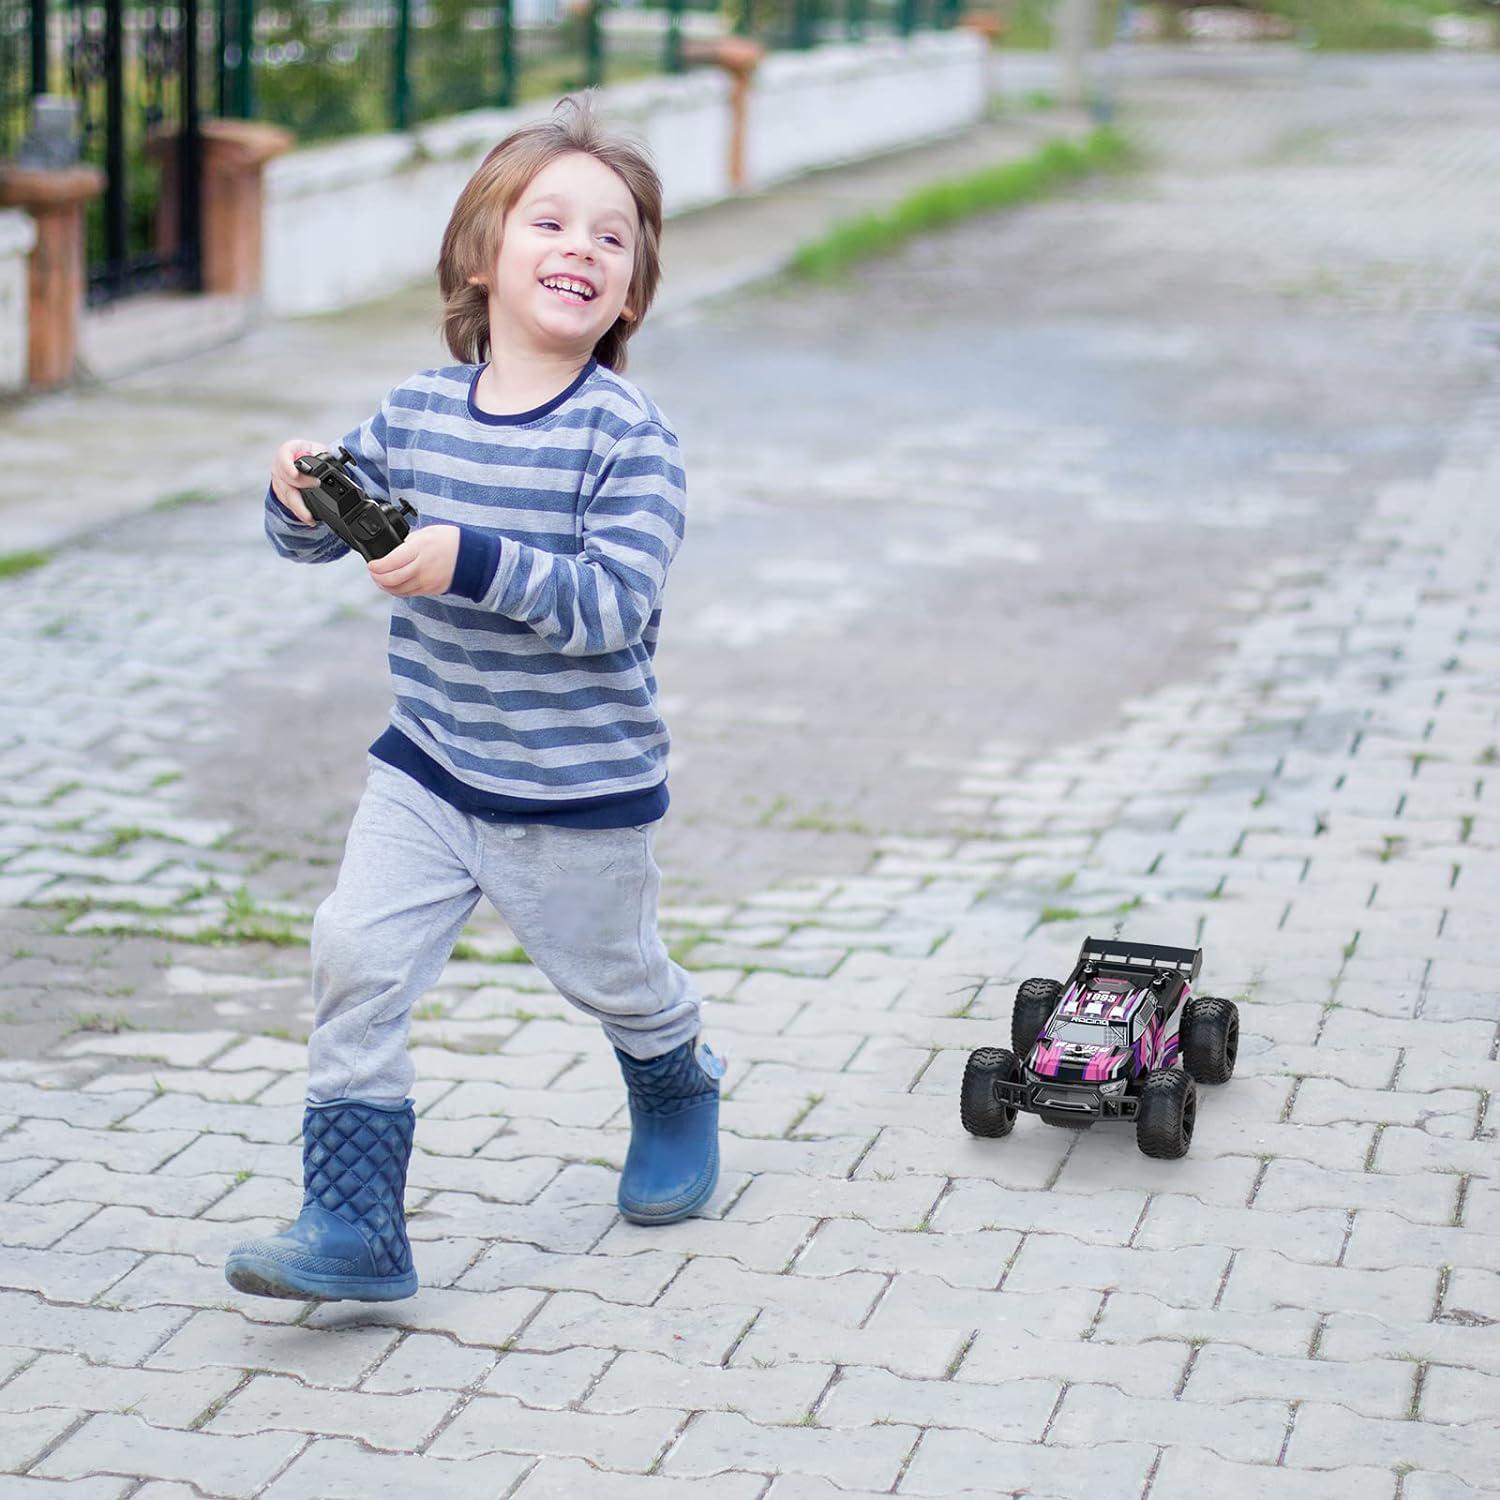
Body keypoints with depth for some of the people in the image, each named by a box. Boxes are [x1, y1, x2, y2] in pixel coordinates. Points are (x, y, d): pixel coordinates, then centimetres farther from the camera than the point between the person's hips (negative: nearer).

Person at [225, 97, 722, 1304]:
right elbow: (320, 537, 9)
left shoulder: (627, 435, -18)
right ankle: (354, 1225, -7)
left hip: (580, 793, -3)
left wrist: (477, 564, -39)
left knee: (615, 979, 18)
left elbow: (618, 602, -28)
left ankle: (678, 1094, 53)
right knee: (356, 958, -12)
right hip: (428, 769, 3)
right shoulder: (418, 412, -3)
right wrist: (302, 496, -15)